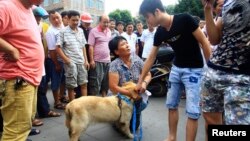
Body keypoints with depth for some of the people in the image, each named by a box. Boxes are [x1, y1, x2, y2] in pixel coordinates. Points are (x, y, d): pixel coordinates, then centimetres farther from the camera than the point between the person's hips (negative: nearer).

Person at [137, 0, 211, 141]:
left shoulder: (184, 19, -20)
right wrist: (140, 81, 7)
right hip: (176, 68, 6)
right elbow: (151, 58, 4)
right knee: (171, 105, 13)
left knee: (193, 111, -5)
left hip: (194, 70, -6)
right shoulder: (160, 33, -2)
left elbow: (204, 43, -15)